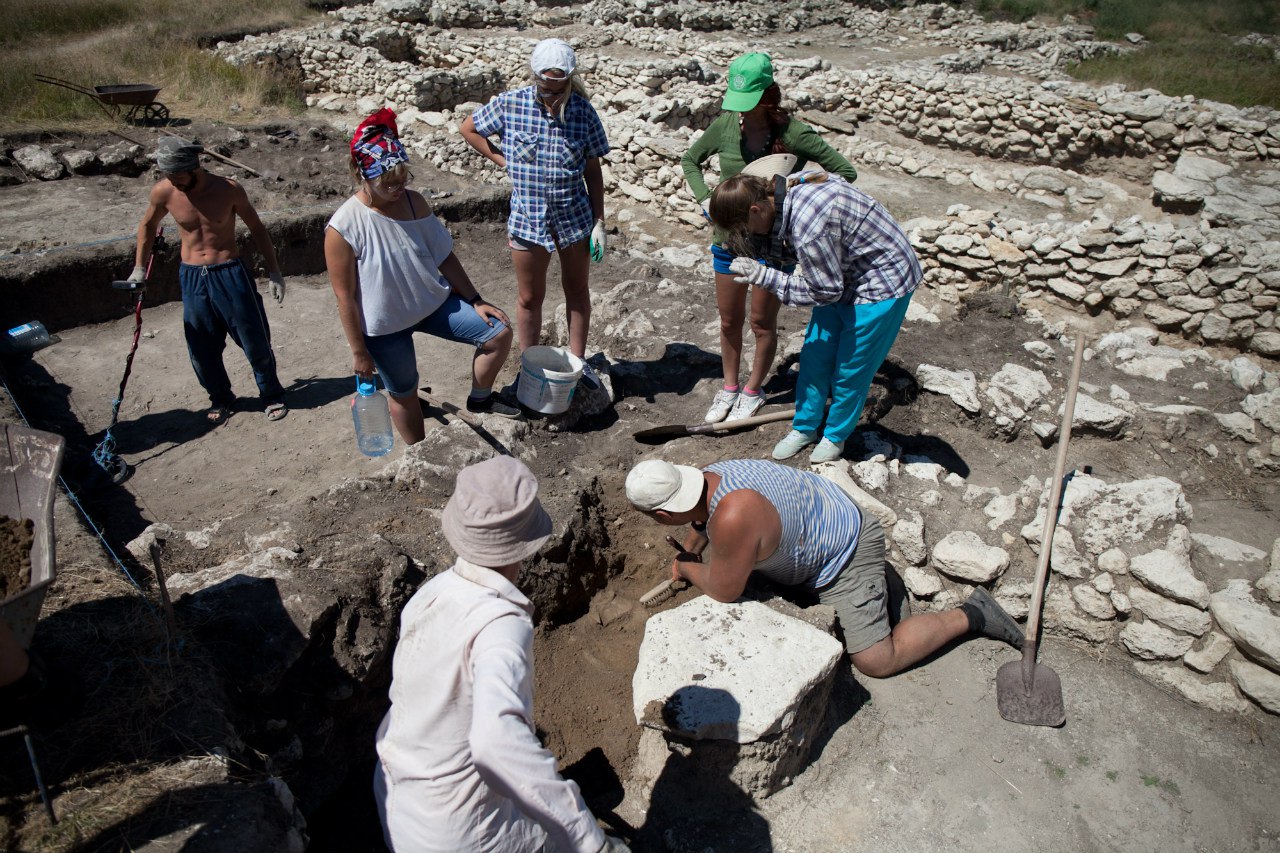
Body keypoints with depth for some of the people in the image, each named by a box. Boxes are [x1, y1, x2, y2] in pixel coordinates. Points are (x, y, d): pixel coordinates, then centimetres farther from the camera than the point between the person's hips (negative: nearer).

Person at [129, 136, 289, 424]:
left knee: (256, 341, 4)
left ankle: (272, 395, 24)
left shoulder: (228, 189, -13)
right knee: (202, 349, 8)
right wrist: (139, 267, 12)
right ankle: (220, 398, 30)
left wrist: (274, 272, -1)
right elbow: (148, 225, 13)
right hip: (192, 277, 3)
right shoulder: (163, 191, -6)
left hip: (230, 273, -2)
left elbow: (256, 228, -1)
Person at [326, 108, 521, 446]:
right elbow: (345, 296, -15)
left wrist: (475, 301, -2)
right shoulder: (343, 228, -21)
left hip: (433, 301, 5)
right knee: (404, 393, 11)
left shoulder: (414, 201, -7)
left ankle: (480, 398, 20)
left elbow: (444, 256, 1)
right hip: (385, 326, -4)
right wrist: (358, 351, -10)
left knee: (499, 332, -4)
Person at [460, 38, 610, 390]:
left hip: (574, 216, 1)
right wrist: (500, 158, -3)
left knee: (577, 289, 13)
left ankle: (577, 360, 30)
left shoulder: (584, 112, -8)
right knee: (529, 297, 10)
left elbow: (593, 170, -2)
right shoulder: (509, 104, -9)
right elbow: (469, 128, 7)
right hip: (526, 217, 0)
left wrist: (599, 222, -3)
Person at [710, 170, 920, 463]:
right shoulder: (788, 187, -10)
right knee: (815, 354, 13)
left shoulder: (808, 226, -37)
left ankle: (836, 436, 29)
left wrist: (764, 277, -25)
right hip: (844, 276, 9)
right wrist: (755, 243, -11)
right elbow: (799, 250, 3)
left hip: (881, 286, -9)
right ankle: (804, 427, 31)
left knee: (850, 367, 5)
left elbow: (827, 290, -24)